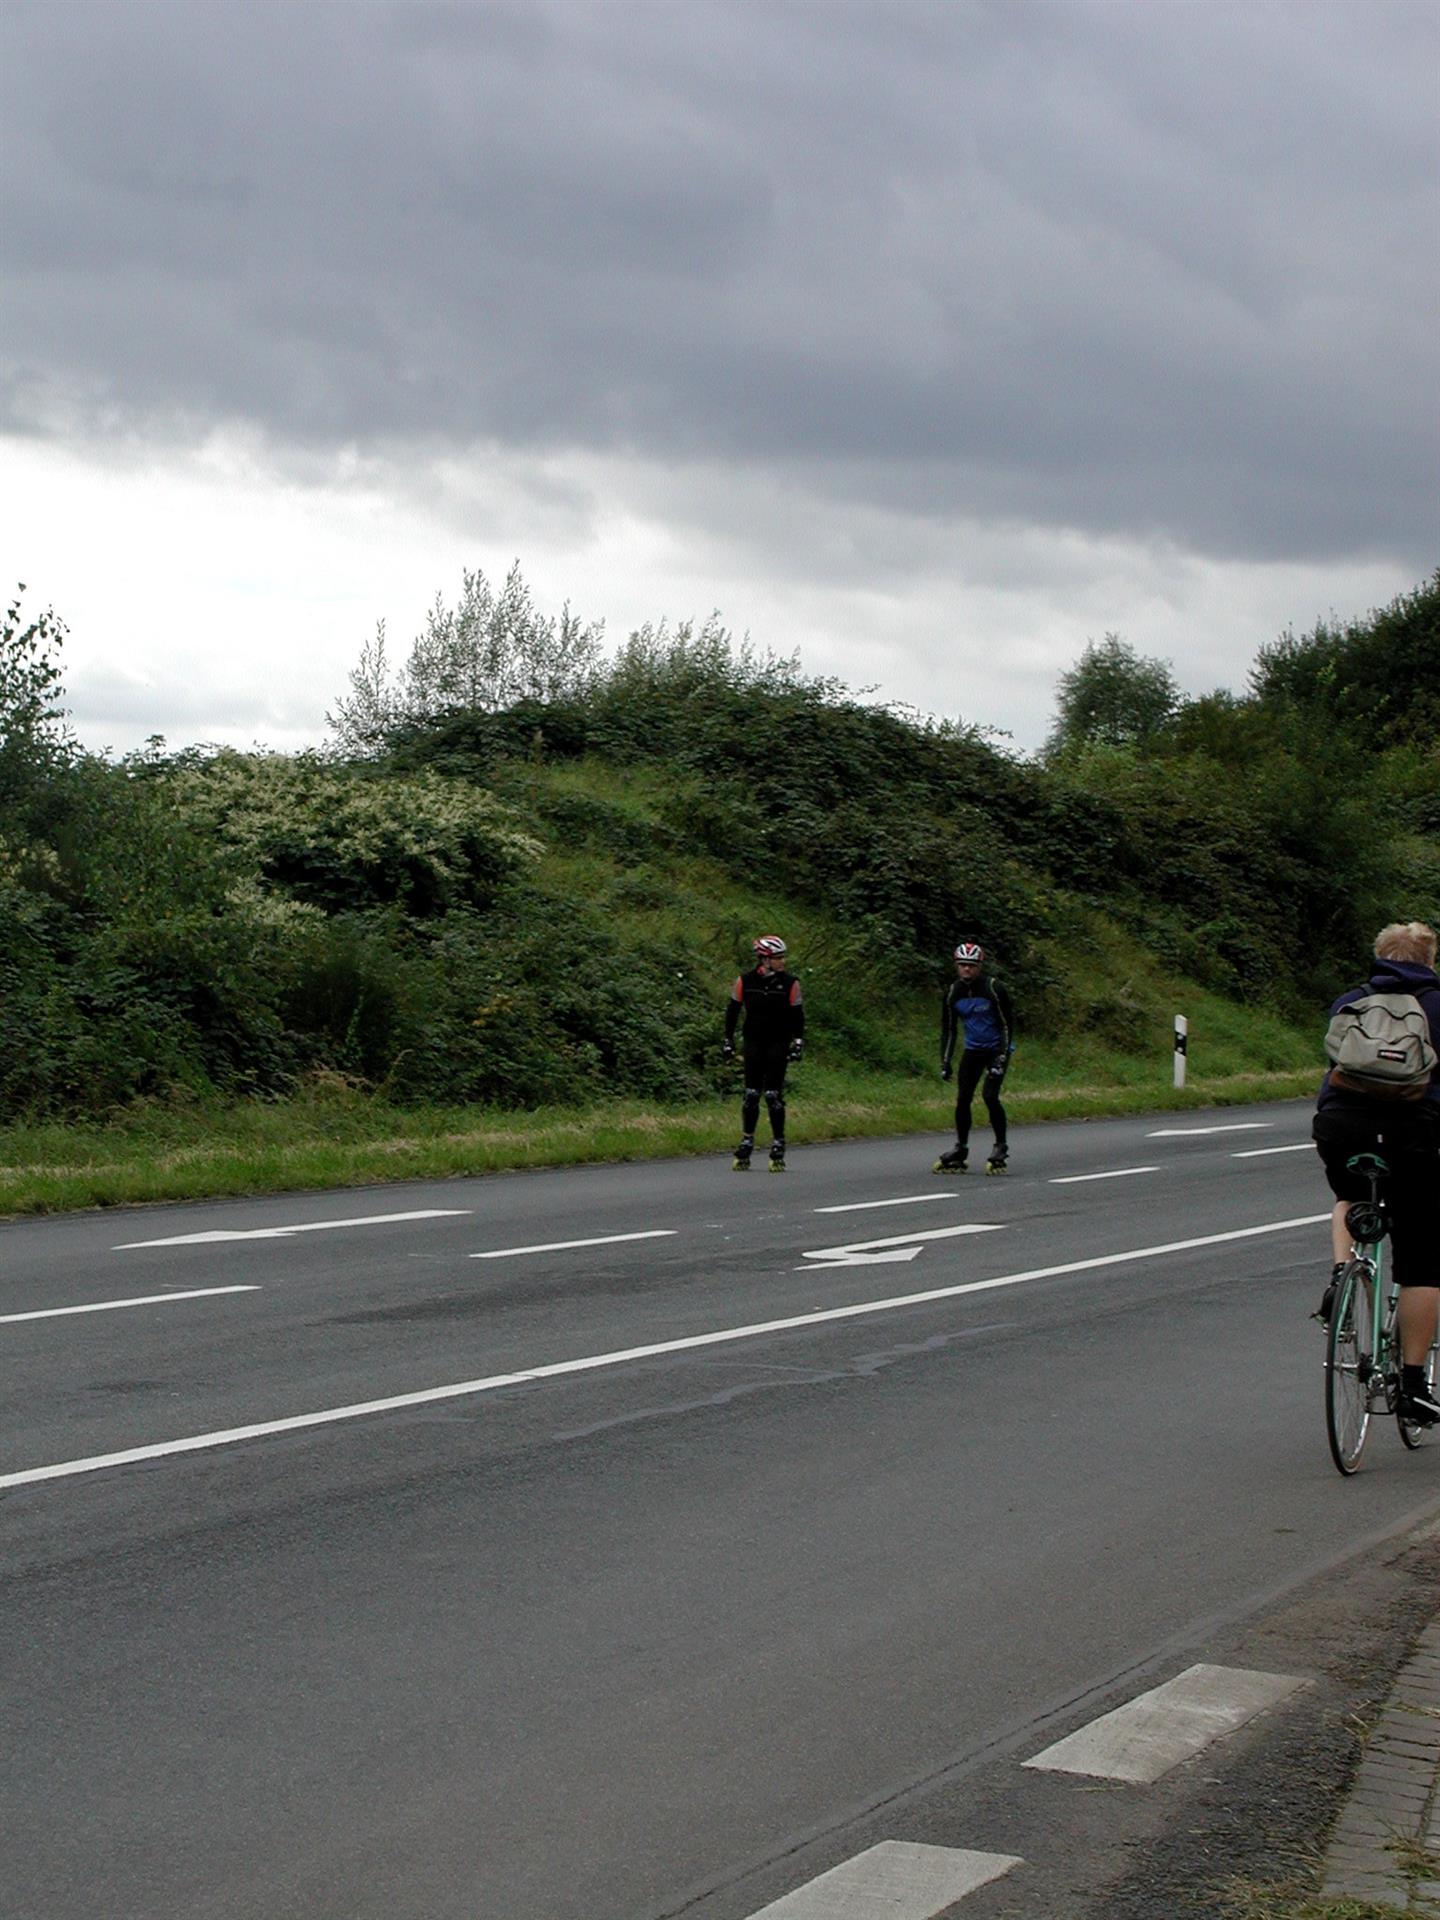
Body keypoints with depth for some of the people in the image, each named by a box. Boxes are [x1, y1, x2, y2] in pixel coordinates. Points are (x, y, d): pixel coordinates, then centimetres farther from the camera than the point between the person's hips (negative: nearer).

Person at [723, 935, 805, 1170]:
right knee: (751, 1094, 0)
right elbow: (732, 1010, 7)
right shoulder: (745, 981, -3)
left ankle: (778, 1146, 3)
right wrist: (728, 1040, 5)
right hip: (753, 1042, 1)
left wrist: (798, 1042, -6)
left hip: (778, 1044, -1)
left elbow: (797, 1015, 2)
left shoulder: (789, 983, -5)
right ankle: (746, 1144, 9)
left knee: (773, 1095, -6)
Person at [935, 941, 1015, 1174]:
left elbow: (1007, 1024, -13)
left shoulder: (993, 988, -17)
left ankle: (1001, 1147, -3)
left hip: (996, 1048, -4)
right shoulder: (952, 992, -4)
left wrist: (1002, 1058, -20)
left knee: (990, 1096, -17)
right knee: (963, 1099, -2)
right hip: (973, 1050, 4)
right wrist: (945, 1062, -2)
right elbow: (948, 1029, 4)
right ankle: (960, 1150, 9)